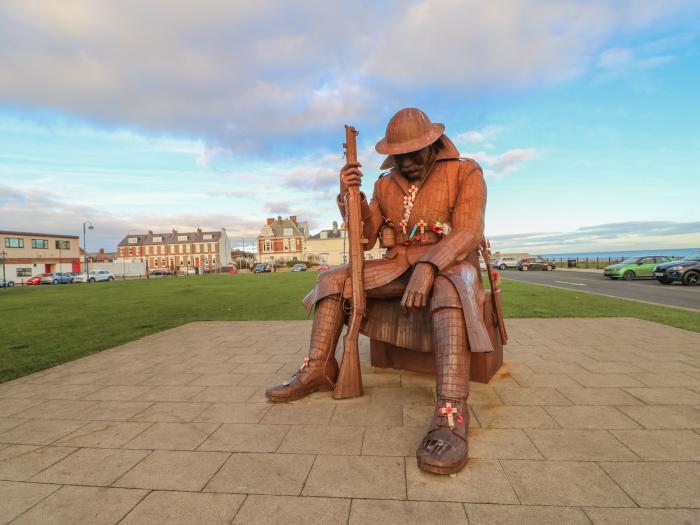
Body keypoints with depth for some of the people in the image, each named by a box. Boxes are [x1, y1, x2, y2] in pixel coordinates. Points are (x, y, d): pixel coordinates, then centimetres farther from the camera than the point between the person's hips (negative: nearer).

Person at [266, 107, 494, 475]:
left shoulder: (465, 172, -3)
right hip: (398, 266, 5)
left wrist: (428, 266, -36)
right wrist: (349, 194, -9)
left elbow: (468, 231, -18)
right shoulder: (386, 185, 10)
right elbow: (365, 239, 6)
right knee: (332, 279, -6)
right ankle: (318, 370, -5)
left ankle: (451, 411, -45)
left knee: (448, 290, -41)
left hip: (450, 264, -5)